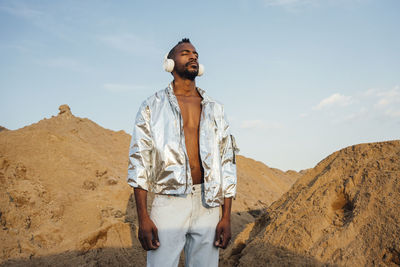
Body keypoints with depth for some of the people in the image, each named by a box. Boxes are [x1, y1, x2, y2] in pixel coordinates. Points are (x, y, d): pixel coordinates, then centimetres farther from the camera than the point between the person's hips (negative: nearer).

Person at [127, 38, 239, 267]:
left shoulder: (215, 109, 13)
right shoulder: (152, 107, 7)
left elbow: (227, 162, 10)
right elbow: (139, 161, 0)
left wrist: (226, 216, 3)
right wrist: (143, 217, -8)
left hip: (207, 206, 3)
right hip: (168, 203, -2)